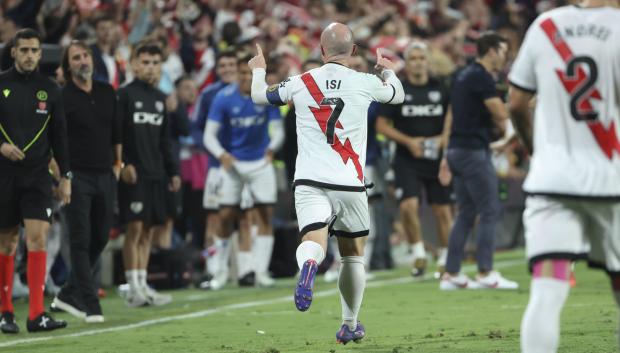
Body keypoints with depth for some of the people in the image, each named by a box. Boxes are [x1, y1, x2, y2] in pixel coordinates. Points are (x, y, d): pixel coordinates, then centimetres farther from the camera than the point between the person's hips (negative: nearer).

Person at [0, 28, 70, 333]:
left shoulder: (49, 90, 7)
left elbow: (59, 134, 11)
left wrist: (66, 176, 7)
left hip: (38, 175, 1)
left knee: (38, 237, -12)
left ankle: (36, 315, -14)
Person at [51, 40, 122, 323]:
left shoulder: (107, 93, 10)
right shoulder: (62, 97, -6)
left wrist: (118, 163, 14)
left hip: (105, 174, 6)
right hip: (77, 175, -6)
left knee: (100, 238, 9)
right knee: (81, 240, -6)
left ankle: (69, 294, 22)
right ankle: (90, 304, -6)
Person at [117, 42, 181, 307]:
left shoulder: (160, 98, 17)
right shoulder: (125, 95, -3)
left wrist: (173, 171, 18)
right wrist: (123, 164, -18)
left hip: (156, 174, 7)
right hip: (133, 174, -7)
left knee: (148, 230, 7)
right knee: (135, 227, -10)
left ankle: (143, 285, 11)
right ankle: (134, 288, -8)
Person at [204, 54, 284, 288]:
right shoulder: (224, 98, -11)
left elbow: (277, 129, -4)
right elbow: (210, 135, -11)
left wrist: (272, 147, -25)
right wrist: (222, 155, -29)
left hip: (260, 161, 1)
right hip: (232, 162, -1)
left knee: (266, 215, -6)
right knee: (227, 215, -6)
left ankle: (260, 270, -3)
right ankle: (243, 269, 4)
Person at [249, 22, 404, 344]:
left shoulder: (300, 83, 2)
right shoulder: (365, 83, 0)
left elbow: (259, 96, 20)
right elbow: (398, 94, 23)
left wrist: (258, 70, 42)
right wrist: (387, 68, 44)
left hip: (309, 182, 0)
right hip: (350, 186, 0)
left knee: (313, 241, -16)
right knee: (353, 255, 18)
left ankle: (308, 267, -52)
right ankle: (350, 325, 28)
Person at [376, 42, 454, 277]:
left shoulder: (441, 89, 4)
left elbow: (455, 117, 9)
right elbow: (382, 125, 3)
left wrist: (444, 138, -10)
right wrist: (408, 141, -9)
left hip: (437, 158, 1)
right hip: (407, 161, -1)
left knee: (443, 211, 4)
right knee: (408, 206, -18)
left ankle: (445, 259, 20)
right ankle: (418, 253, 1)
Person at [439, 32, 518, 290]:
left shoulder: (463, 76, 17)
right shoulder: (482, 77, -13)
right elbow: (500, 115, -14)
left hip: (458, 150, 9)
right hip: (474, 150, -9)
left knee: (466, 214, 11)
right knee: (489, 212, -5)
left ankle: (451, 274, 10)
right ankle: (485, 273, -6)